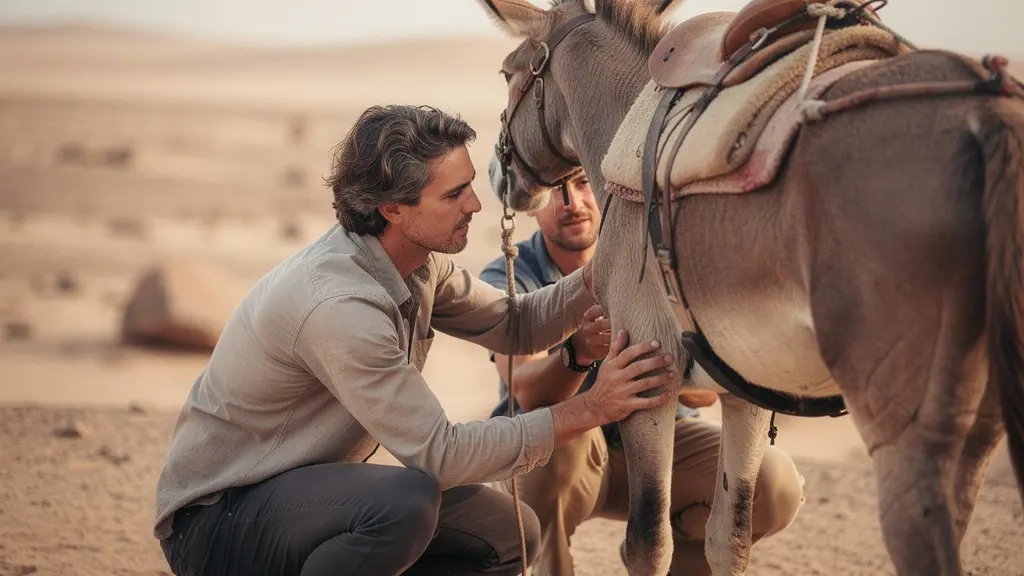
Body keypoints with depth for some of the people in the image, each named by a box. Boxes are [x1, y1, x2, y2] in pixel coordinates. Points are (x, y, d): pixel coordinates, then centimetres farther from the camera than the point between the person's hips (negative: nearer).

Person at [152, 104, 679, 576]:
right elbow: (440, 455, -29)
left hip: (307, 483, 10)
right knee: (406, 501, -36)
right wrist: (589, 410, -25)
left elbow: (513, 327, 11)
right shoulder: (338, 304, -30)